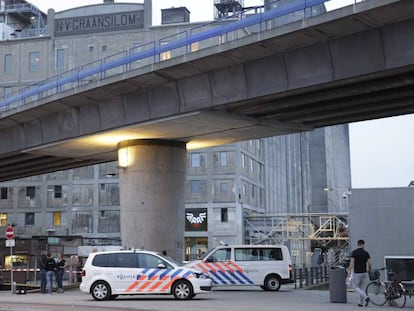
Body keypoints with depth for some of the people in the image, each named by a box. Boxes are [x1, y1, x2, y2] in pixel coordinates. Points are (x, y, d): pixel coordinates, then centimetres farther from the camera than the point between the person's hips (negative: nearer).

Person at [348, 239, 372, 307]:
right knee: (361, 287, 17)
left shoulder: (354, 252, -9)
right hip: (364, 273, 4)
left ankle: (366, 297, -17)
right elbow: (369, 264, 0)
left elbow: (352, 262, -14)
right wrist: (369, 271, 17)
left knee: (356, 287, 5)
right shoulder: (366, 253, 1)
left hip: (357, 273, -4)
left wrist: (349, 271, -9)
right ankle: (361, 302, 14)